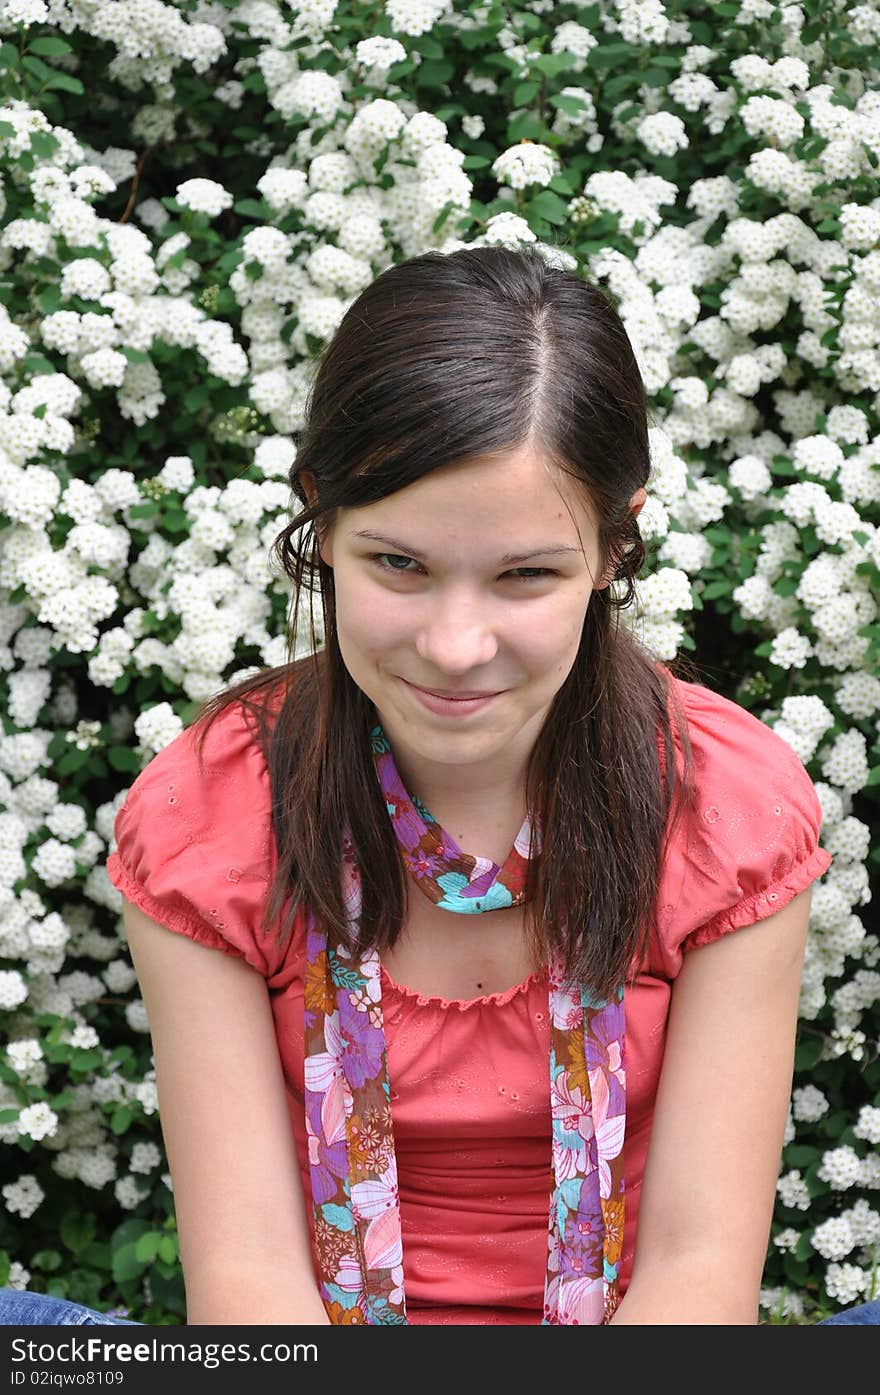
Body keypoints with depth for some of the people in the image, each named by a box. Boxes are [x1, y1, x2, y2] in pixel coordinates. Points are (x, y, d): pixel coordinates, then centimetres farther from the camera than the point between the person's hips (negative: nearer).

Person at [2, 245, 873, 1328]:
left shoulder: (735, 802, -11)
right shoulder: (200, 816, -11)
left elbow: (697, 1259, -11)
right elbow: (245, 1263, -13)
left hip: (630, 1326, 1)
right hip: (314, 1333, -1)